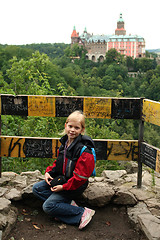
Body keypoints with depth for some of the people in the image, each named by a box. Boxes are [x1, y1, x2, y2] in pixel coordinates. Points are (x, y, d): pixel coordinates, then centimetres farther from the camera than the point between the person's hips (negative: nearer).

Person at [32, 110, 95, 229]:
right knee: (37, 188, 4)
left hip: (75, 185, -9)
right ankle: (68, 203, -4)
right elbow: (59, 162, 16)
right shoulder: (65, 142, 1)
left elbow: (80, 177, -23)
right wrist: (49, 172, 1)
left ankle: (83, 213, -9)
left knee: (48, 206, -14)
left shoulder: (84, 151, -25)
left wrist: (64, 187, -21)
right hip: (62, 178, 9)